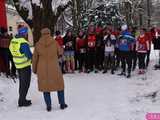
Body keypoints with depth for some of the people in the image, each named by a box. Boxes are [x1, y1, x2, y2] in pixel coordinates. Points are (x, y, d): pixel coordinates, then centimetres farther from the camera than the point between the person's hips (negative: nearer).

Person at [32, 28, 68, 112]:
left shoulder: (38, 44, -6)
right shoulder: (55, 43, -10)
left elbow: (35, 58, 0)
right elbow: (60, 53, 5)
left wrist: (34, 69, 12)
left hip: (42, 70, 1)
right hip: (54, 69, -1)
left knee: (45, 86, 12)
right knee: (59, 85, 15)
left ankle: (48, 106, 15)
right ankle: (62, 104, 20)